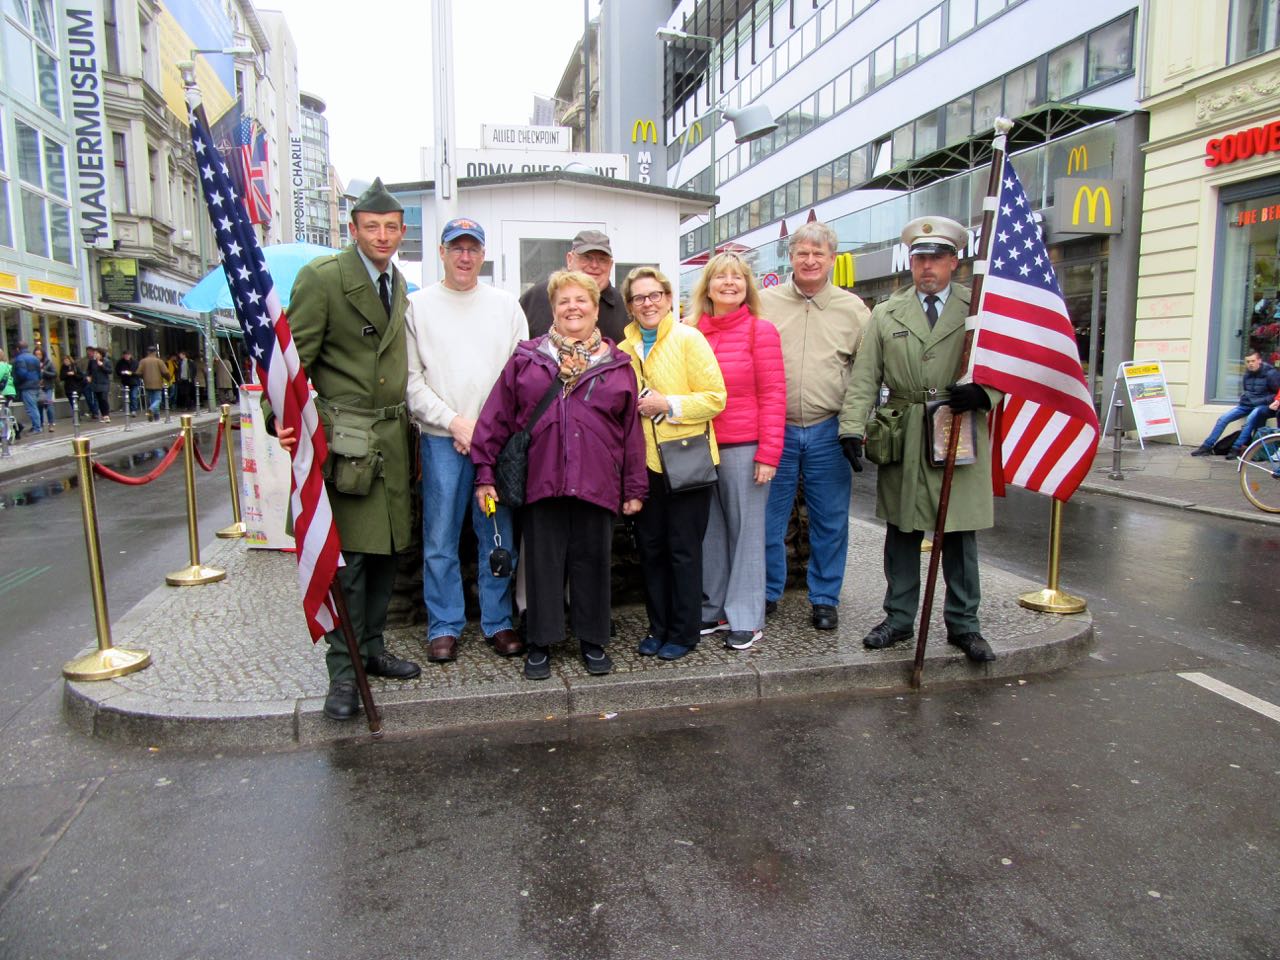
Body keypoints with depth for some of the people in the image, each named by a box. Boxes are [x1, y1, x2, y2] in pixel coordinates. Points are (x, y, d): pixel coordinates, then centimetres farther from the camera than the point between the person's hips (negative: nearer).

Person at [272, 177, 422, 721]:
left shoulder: (398, 286, 16)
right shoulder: (322, 277, -6)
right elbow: (294, 356, -10)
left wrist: (406, 424, 11)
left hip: (392, 437, 7)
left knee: (387, 550, 12)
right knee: (347, 554, -5)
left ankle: (371, 648, 27)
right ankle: (343, 672, 7)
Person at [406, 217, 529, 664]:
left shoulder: (505, 304, 11)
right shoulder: (418, 305, 6)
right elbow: (411, 378, 1)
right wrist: (455, 421, -9)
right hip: (441, 439, -1)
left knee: (499, 536, 6)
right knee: (440, 539, 3)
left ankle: (498, 622, 18)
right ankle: (444, 626, 16)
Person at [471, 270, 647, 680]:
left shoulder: (617, 364, 8)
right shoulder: (527, 357, 6)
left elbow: (631, 429, 8)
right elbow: (497, 416, 4)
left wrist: (634, 487, 5)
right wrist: (485, 471, 0)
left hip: (597, 484, 1)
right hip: (541, 480, 0)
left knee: (592, 561, 9)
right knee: (544, 561, 7)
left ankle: (592, 640, 25)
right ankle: (540, 643, 21)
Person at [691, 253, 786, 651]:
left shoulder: (761, 331, -2)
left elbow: (773, 395, -5)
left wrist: (768, 453, -11)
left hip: (744, 448, -4)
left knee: (745, 530, 5)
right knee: (709, 531, 11)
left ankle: (745, 619, 15)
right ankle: (713, 609, 25)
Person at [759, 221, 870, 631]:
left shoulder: (853, 308, 6)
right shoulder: (765, 303, 4)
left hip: (829, 431, 0)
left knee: (830, 520, 8)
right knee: (768, 517, 7)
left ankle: (825, 599, 23)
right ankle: (767, 593, 24)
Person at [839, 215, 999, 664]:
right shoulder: (886, 314, 10)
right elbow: (864, 378, 3)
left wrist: (984, 394, -15)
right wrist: (852, 427, -8)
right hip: (902, 439, 1)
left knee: (960, 534, 6)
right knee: (901, 533, 8)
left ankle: (963, 624, 19)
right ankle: (899, 618, 21)